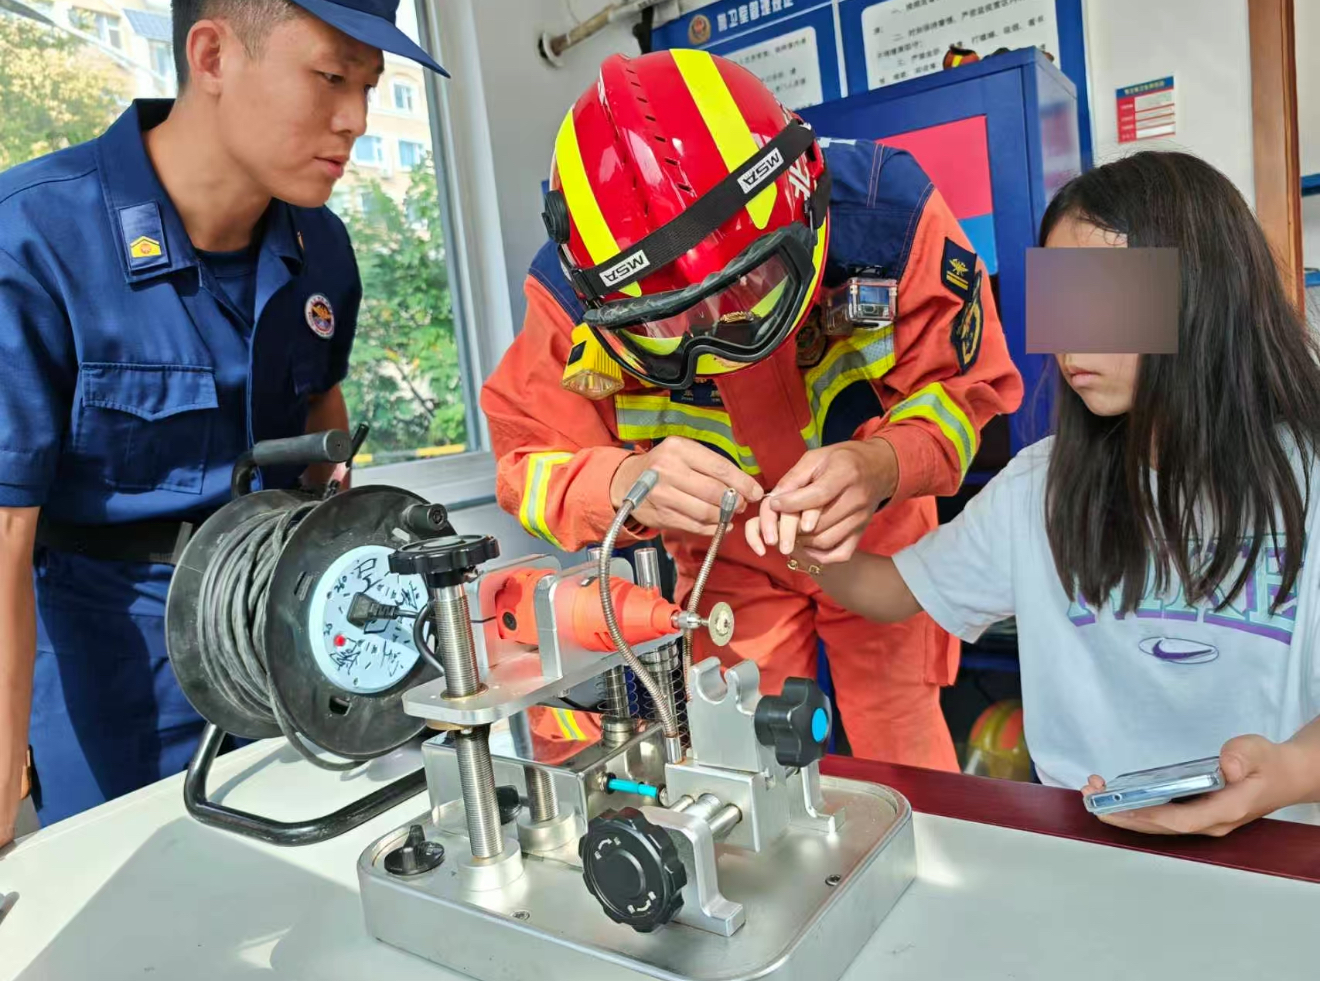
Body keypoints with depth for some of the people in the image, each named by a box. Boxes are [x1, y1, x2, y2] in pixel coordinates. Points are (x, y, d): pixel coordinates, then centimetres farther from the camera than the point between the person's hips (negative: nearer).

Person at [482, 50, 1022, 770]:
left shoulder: (886, 210, -30)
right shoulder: (569, 294, -29)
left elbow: (963, 387, -20)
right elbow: (531, 461, -22)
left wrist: (884, 465, -42)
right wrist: (626, 484, -46)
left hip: (879, 532, 0)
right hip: (724, 555, 1)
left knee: (908, 767, 14)